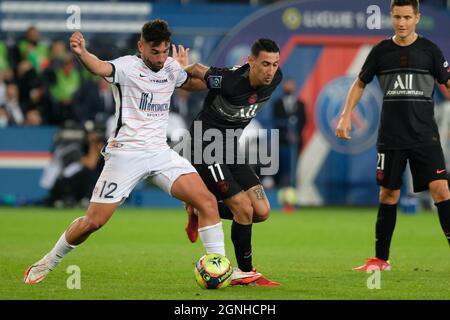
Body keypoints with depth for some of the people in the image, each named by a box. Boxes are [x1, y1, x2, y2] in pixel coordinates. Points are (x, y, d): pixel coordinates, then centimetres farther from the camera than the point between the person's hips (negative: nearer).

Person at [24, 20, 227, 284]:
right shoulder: (128, 66, -10)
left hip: (161, 153, 5)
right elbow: (102, 68, -34)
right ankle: (47, 264, 18)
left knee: (207, 201, -11)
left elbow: (198, 84, 31)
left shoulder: (171, 68, 9)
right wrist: (82, 53, -55)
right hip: (126, 152, -5)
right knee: (93, 221, -4)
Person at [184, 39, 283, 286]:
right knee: (244, 210, -12)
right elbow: (197, 70, -10)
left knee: (262, 211, 0)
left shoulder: (275, 79, -8)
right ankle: (245, 273, 5)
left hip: (230, 150, 8)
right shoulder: (229, 81, -29)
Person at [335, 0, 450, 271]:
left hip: (424, 135, -2)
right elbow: (360, 84, 17)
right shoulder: (381, 51, 5)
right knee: (388, 194, 7)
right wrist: (346, 116, 6)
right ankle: (381, 259, 17)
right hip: (391, 136, 2)